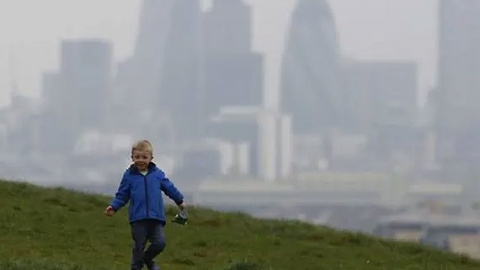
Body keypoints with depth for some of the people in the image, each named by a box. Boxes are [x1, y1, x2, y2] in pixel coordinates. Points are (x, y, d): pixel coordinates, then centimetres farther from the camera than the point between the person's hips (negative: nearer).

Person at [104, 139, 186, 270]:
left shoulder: (157, 174, 8)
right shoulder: (129, 175, 3)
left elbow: (169, 188, 21)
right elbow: (122, 195, 7)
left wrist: (180, 201, 31)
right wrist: (113, 207, -8)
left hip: (156, 218, 1)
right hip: (137, 218, -1)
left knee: (160, 242, -9)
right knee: (138, 246, 2)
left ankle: (147, 258, 20)